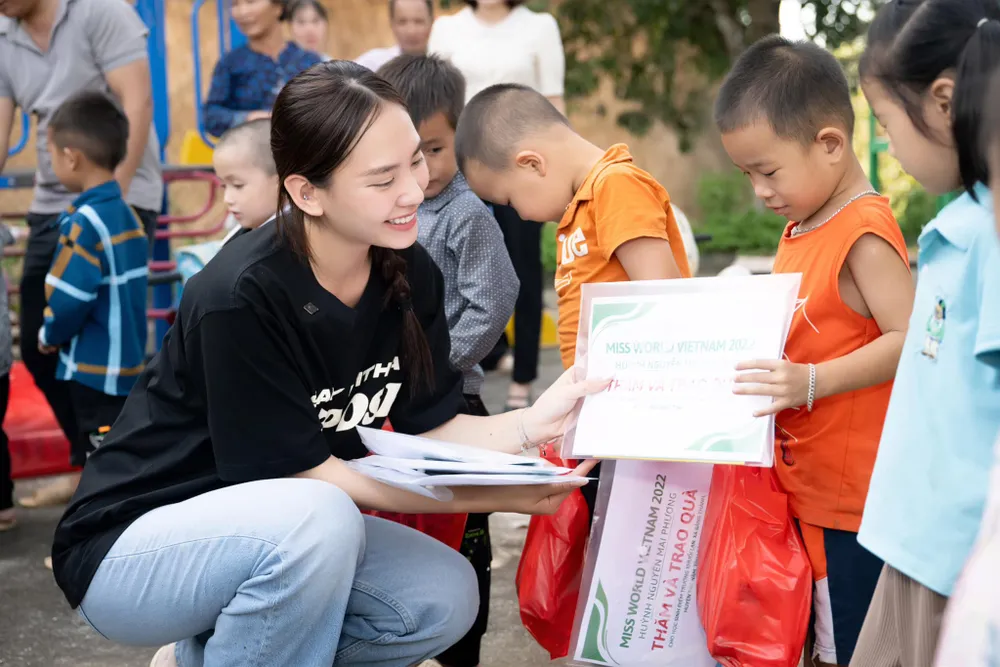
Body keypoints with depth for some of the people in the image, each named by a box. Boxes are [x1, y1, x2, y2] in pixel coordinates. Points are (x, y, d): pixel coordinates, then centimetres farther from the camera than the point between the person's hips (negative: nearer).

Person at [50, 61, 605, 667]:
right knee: (316, 521, -35)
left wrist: (532, 424, -24)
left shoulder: (410, 275, -6)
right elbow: (304, 474, -23)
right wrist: (495, 497, -26)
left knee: (444, 598, -11)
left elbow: (429, 432, -4)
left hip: (274, 535, 8)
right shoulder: (242, 298, -28)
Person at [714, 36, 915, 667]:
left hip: (853, 496, -9)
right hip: (806, 484, 9)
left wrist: (811, 382, -30)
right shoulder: (802, 227, 11)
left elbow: (908, 341, -24)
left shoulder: (864, 232, -17)